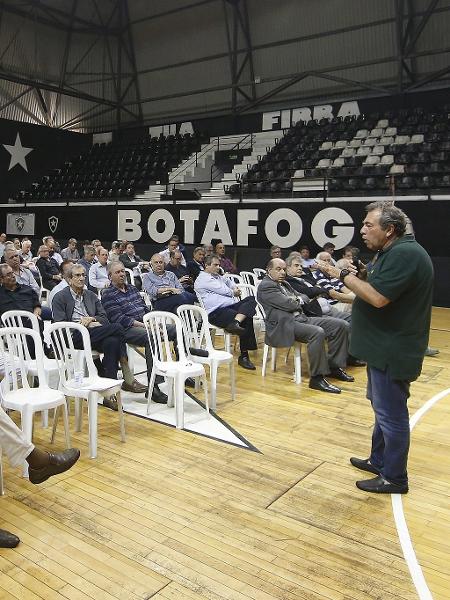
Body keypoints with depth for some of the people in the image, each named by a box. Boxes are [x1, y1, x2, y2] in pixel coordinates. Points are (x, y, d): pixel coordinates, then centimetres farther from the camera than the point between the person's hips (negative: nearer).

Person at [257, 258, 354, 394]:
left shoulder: (285, 284, 25)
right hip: (284, 324, -9)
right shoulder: (265, 286, -5)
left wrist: (296, 300, 0)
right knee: (317, 332, -36)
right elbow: (288, 304, -14)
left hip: (301, 318, 10)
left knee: (342, 325, -4)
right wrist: (297, 301, 7)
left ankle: (334, 366, 4)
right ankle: (316, 378, -27)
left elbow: (302, 298, 22)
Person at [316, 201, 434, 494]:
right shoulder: (392, 252, 13)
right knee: (384, 408, 21)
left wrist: (345, 275, -17)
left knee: (391, 414, 2)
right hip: (384, 347, 11)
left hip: (393, 351, -11)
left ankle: (394, 478, 17)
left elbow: (378, 297, -28)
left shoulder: (405, 254, -21)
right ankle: (379, 460, 37)